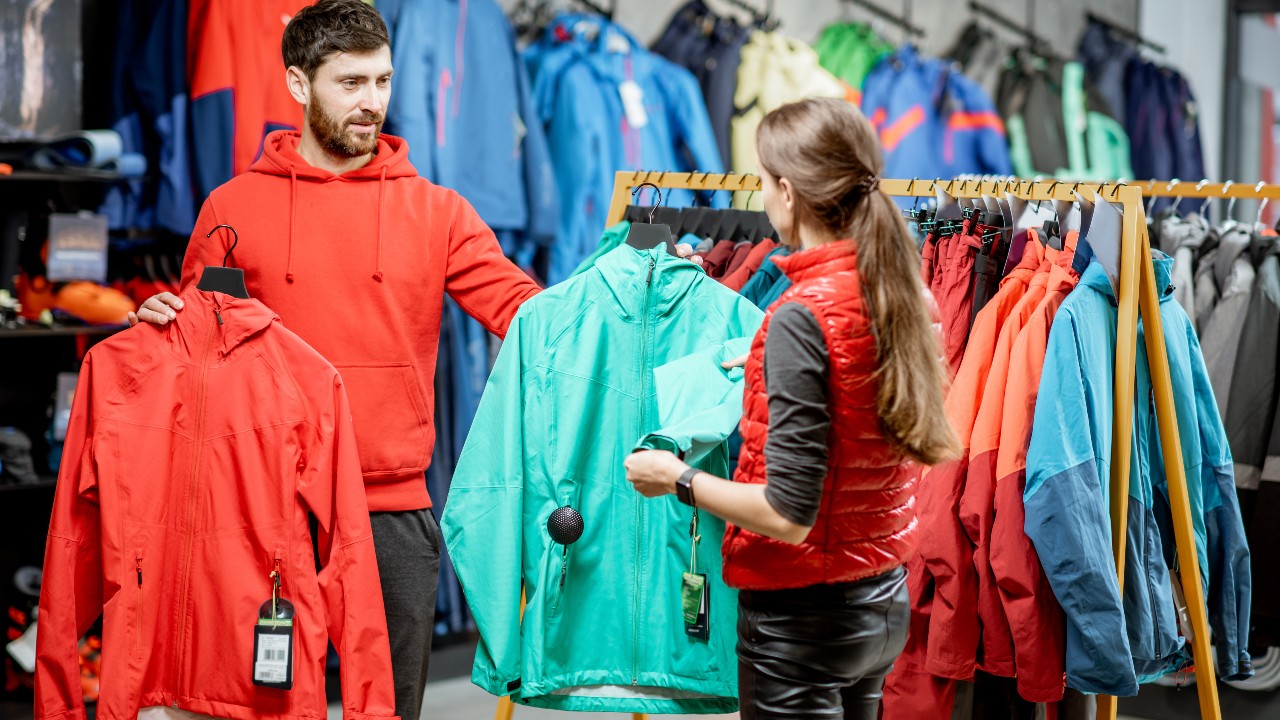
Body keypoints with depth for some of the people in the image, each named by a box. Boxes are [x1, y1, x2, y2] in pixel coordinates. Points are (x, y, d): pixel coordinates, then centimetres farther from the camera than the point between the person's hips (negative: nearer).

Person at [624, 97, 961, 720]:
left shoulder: (802, 314, -22)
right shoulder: (902, 294, 1)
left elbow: (788, 515, -23)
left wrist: (679, 479, -10)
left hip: (805, 615, -8)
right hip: (883, 603, 8)